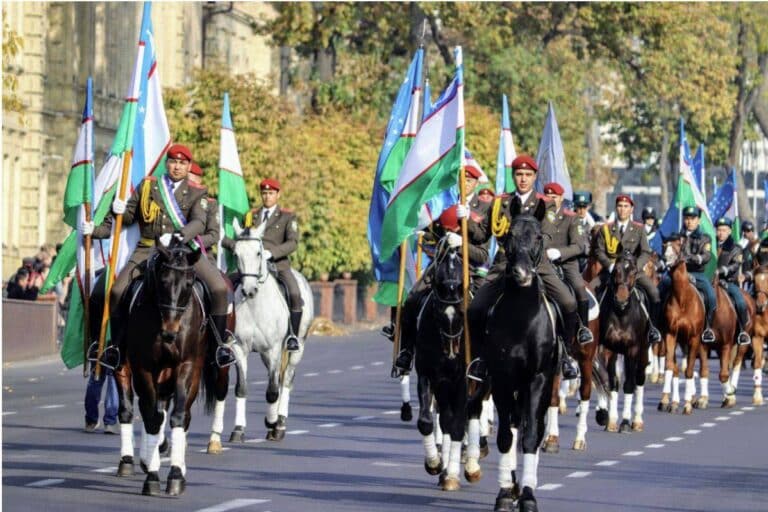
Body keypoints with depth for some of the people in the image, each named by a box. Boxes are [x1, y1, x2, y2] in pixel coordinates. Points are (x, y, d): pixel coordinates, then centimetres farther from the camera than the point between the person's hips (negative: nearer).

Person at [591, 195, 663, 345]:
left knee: (653, 293, -23)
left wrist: (634, 267, -17)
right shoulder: (605, 229, 8)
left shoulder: (639, 229, 7)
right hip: (610, 269, 1)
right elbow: (599, 251, 3)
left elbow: (645, 253, 0)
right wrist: (610, 265, -15)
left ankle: (653, 328, -11)